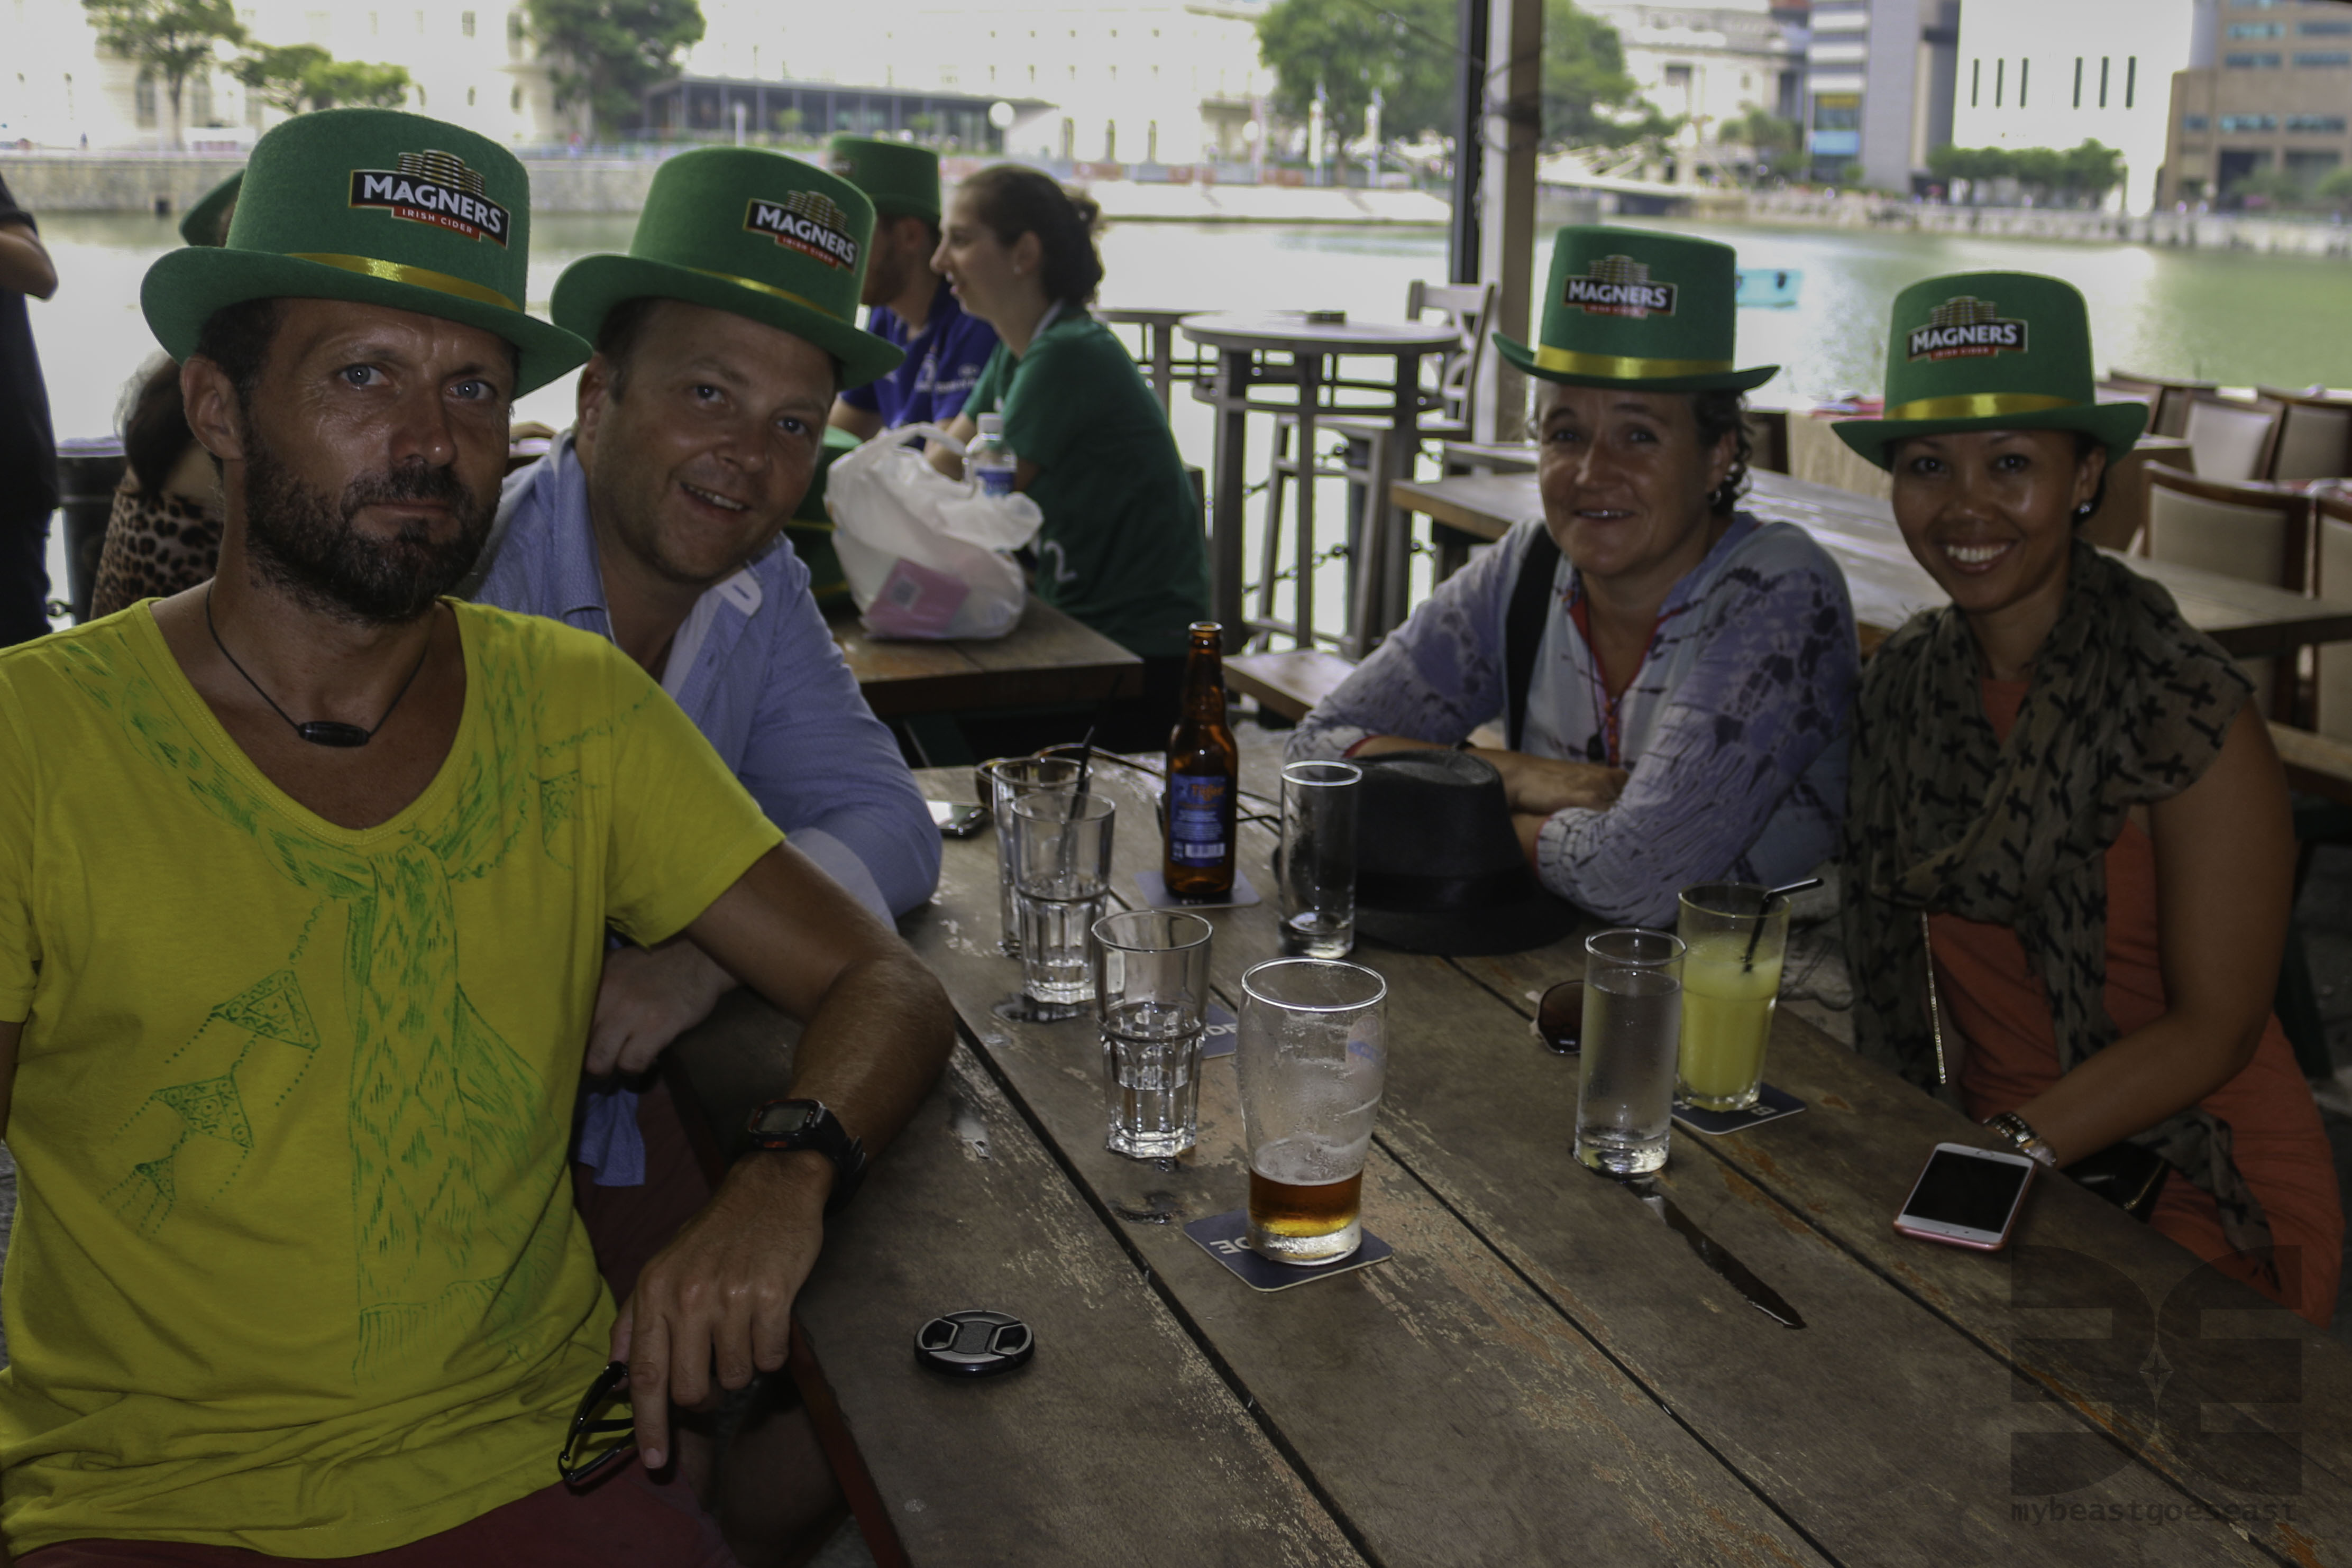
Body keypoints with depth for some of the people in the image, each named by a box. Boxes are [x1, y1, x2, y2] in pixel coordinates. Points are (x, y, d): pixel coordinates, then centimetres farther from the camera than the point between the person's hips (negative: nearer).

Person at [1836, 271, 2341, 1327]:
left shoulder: (2191, 713, -17)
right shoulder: (1907, 681, 2)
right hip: (1998, 1168, 6)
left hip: (2199, 1205, -6)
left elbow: (2214, 1029, -15)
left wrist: (2011, 1152, -23)